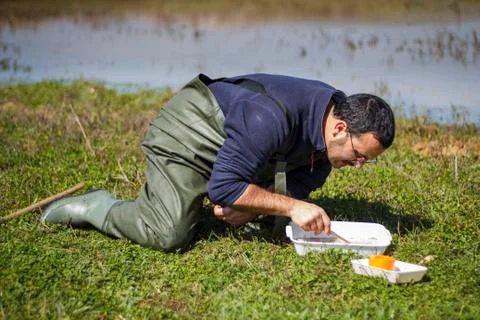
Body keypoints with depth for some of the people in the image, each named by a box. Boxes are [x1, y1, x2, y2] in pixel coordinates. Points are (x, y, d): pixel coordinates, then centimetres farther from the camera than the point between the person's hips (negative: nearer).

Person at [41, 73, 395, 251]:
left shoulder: (333, 121, -11)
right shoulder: (270, 117, -39)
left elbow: (298, 187, 0)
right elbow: (222, 187, -36)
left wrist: (253, 207, -18)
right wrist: (291, 207, -37)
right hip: (188, 133, -8)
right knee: (168, 234, -23)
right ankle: (96, 207, 1)